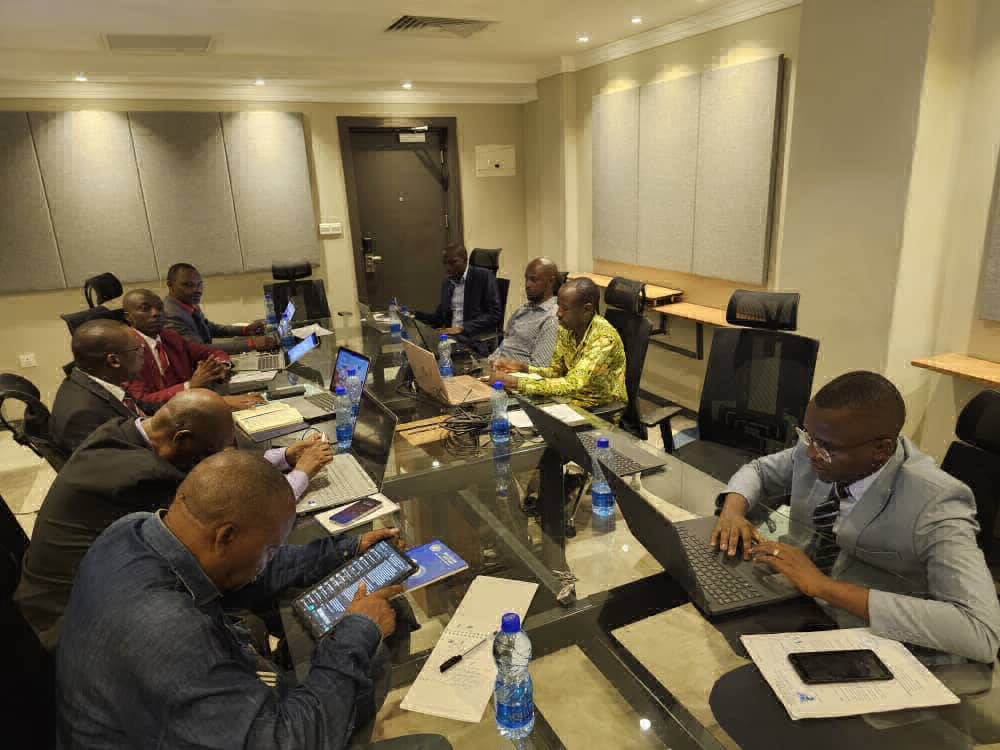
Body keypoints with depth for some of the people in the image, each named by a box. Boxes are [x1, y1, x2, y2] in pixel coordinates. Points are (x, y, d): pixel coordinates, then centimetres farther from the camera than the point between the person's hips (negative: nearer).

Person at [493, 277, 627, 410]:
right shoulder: (566, 328, -4)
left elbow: (572, 384, -34)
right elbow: (556, 371, 6)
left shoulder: (604, 338, -25)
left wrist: (515, 383, -34)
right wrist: (521, 367, -11)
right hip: (572, 400, 6)